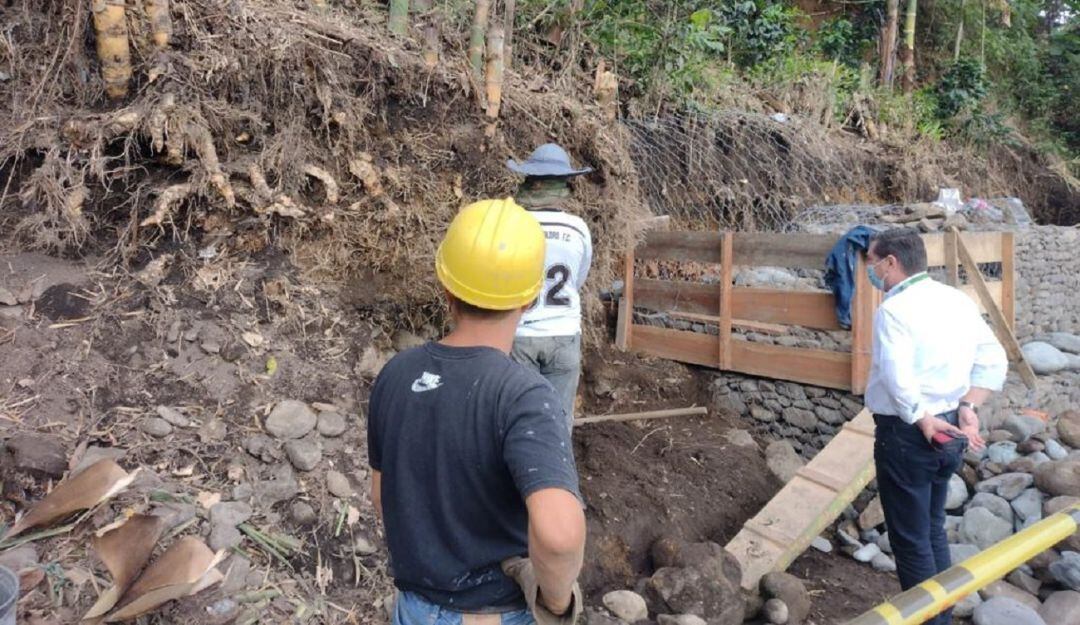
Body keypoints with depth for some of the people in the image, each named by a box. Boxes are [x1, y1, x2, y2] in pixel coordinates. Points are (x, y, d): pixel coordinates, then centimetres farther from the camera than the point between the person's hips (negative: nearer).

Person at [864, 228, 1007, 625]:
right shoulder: (958, 300, 7)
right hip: (949, 434, 8)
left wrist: (922, 420, -17)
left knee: (910, 540, 6)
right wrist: (967, 407, 1)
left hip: (907, 435, -8)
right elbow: (994, 361, 6)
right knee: (933, 531, 22)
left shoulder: (894, 309, -17)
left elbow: (897, 378, -29)